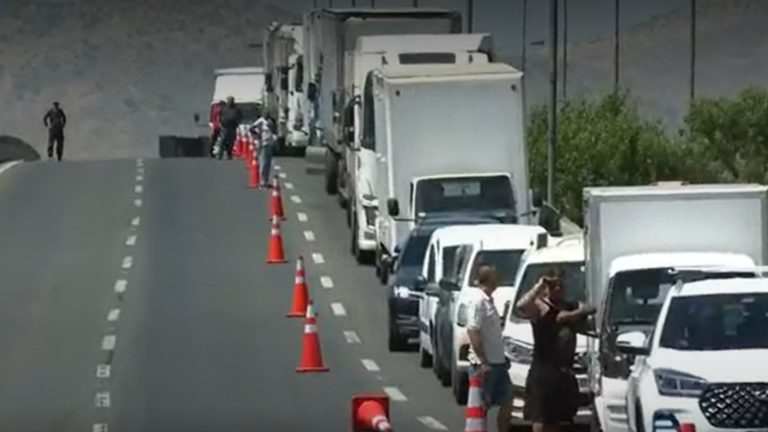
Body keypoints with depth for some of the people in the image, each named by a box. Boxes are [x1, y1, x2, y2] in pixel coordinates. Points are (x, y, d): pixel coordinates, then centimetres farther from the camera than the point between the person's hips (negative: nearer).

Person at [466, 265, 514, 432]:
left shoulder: (489, 301, 13)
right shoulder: (478, 301, -15)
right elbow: (473, 332, -22)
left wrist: (502, 357, 19)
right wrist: (483, 362, -24)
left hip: (497, 362, 9)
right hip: (483, 364, -9)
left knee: (507, 402, 10)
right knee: (482, 406, -4)